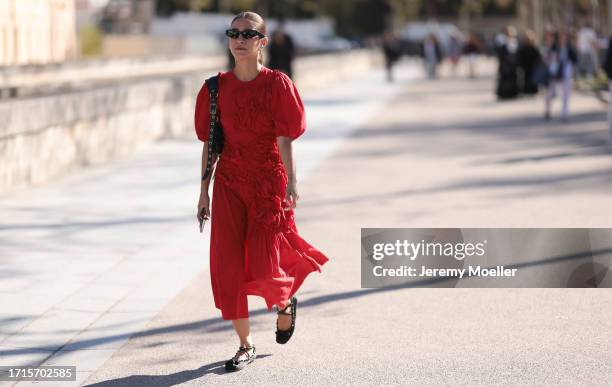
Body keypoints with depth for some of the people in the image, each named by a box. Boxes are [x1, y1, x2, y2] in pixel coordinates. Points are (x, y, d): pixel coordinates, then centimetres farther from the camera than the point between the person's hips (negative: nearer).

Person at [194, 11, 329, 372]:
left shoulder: (277, 84, -6)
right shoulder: (217, 87, 4)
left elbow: (285, 139, -11)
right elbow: (210, 142, 8)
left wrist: (291, 183, -21)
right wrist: (204, 190, 7)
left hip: (268, 181, -3)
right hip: (229, 183, 3)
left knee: (262, 267, -5)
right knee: (227, 266, -2)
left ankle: (285, 302, 32)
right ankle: (246, 344, 11)